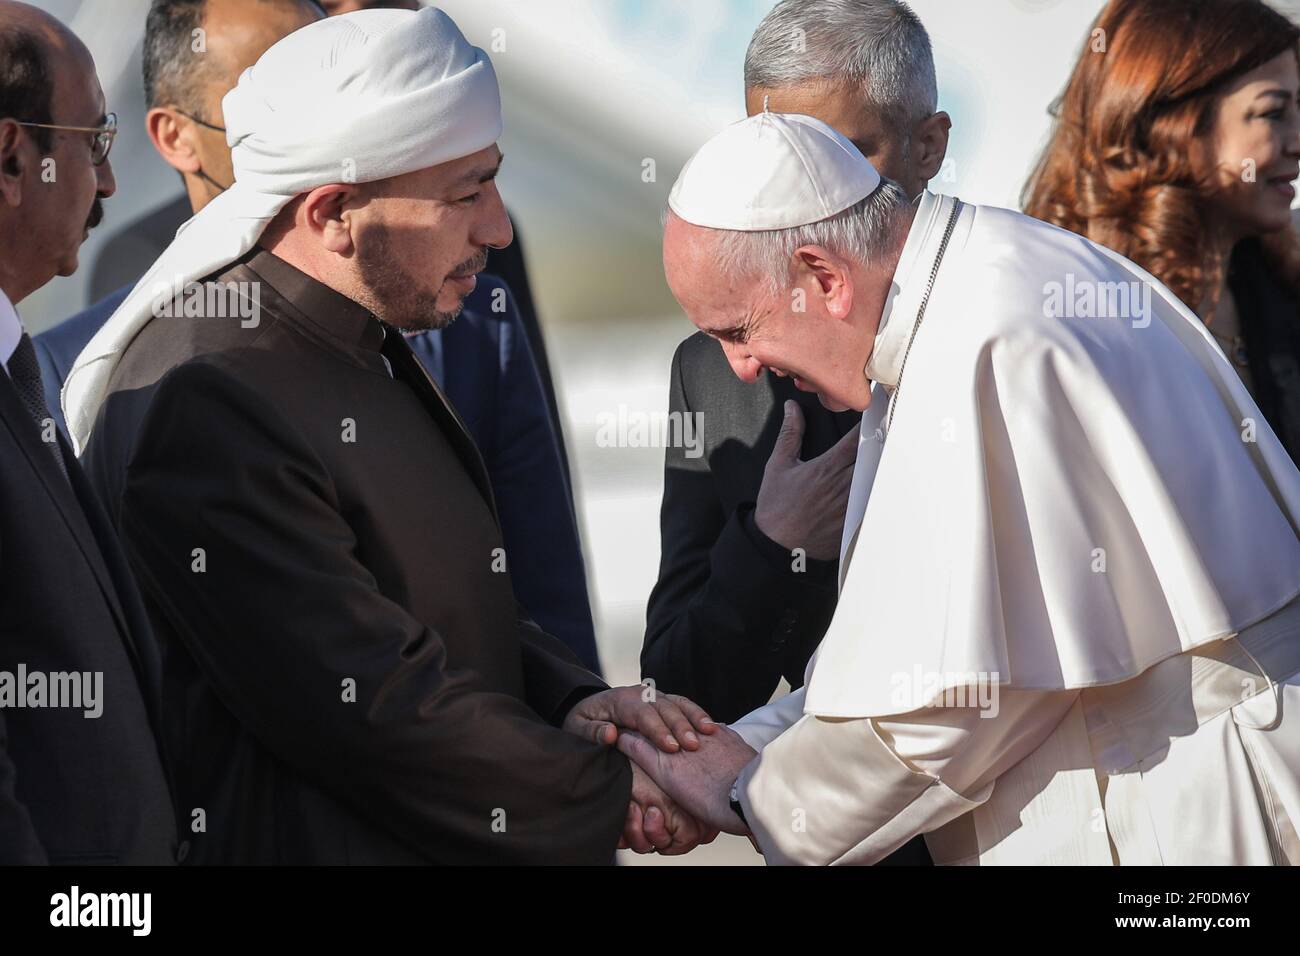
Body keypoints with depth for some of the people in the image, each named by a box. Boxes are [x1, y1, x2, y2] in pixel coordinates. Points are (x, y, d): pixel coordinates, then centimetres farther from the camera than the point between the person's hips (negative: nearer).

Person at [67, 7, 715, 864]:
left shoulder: (364, 345, 7)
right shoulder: (205, 404, -24)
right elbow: (375, 707, -24)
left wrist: (570, 700, -3)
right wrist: (609, 797, -15)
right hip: (310, 838, -9)